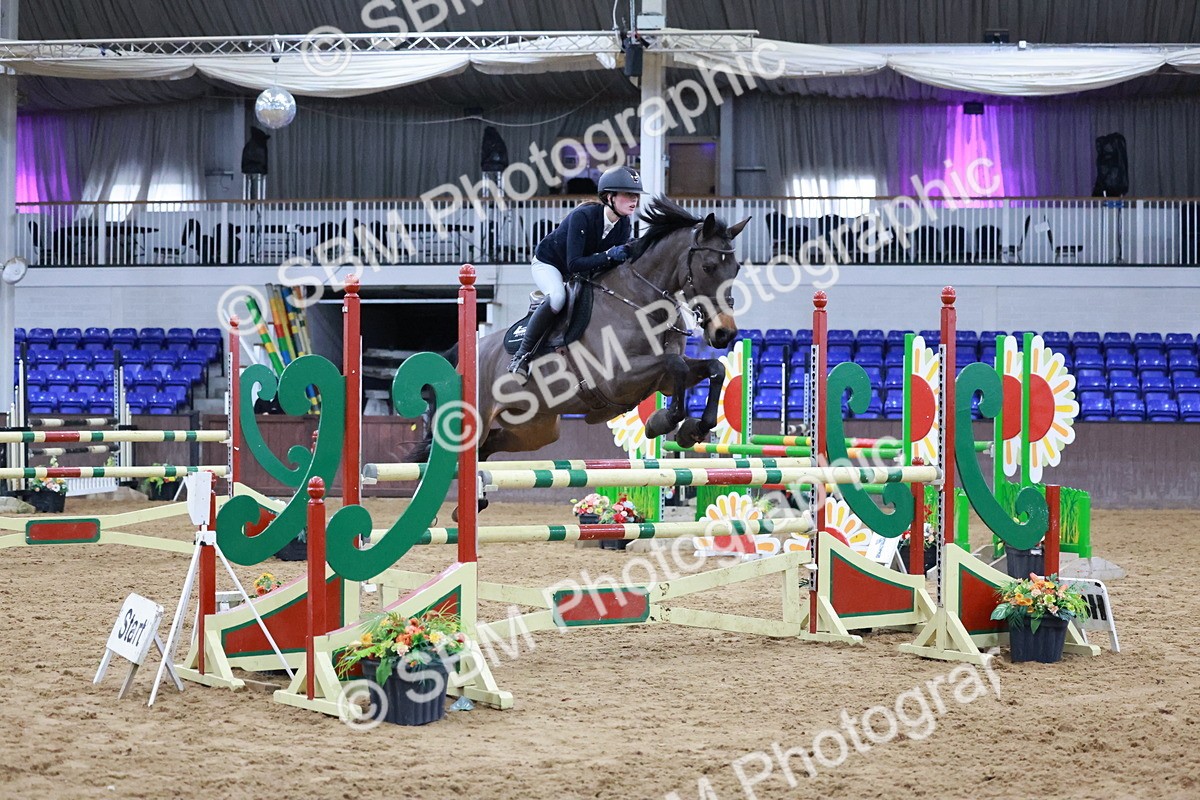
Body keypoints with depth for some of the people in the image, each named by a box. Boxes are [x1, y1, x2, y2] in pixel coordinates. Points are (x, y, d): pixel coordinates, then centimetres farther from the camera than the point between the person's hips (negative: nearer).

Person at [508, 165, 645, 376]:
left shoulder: (624, 225, -16)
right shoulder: (583, 216, -36)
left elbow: (620, 260, -9)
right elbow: (574, 264, -40)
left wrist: (629, 254, -31)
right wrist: (608, 256, -48)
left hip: (584, 270, 8)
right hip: (548, 263, -8)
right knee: (558, 297, -34)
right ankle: (521, 356, -25)